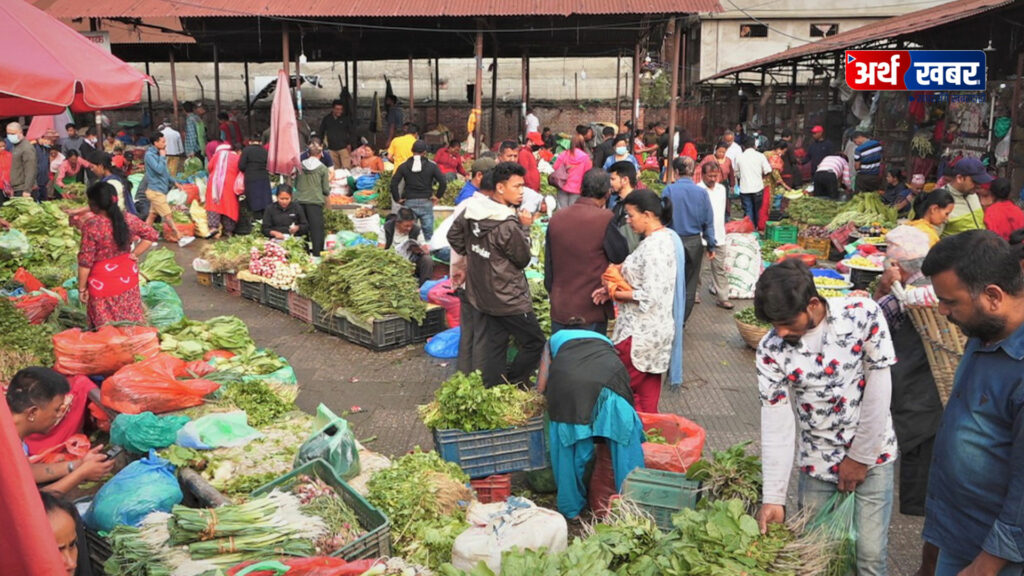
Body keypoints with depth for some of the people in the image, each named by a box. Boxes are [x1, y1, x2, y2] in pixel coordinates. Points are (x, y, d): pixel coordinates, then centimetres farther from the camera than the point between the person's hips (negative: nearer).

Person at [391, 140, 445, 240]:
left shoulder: (403, 166, 3)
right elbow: (442, 182, -8)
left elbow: (393, 183, -3)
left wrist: (397, 198, 5)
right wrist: (438, 196, 2)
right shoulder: (431, 166, 0)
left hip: (409, 203, 1)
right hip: (426, 203, -1)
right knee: (428, 233, 4)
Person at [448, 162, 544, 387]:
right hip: (510, 299, -8)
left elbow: (454, 236, 12)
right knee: (534, 343, 6)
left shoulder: (471, 210, -1)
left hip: (482, 294, 8)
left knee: (495, 344, 16)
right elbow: (523, 260, -13)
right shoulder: (508, 225, -25)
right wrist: (525, 228, -5)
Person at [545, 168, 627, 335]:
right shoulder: (605, 219, -15)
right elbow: (621, 257, -4)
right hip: (592, 310, -4)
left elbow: (548, 265, 7)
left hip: (559, 309, 4)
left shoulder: (556, 218, 1)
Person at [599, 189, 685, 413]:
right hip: (656, 330, 10)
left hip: (640, 333, -10)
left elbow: (650, 296, -26)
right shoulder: (668, 237, 8)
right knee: (649, 392, 18)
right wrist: (615, 288, 6)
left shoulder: (654, 246, -22)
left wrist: (617, 294, -11)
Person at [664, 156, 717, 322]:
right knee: (690, 285, 13)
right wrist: (711, 245, 7)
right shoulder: (702, 192, -3)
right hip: (695, 242, 2)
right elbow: (708, 221, 0)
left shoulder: (669, 190, -10)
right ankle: (682, 320, 21)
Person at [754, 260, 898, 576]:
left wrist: (861, 456, -8)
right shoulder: (771, 351, -14)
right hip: (818, 463, 1)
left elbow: (879, 387, -12)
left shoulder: (864, 314, -17)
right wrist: (773, 497, -16)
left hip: (873, 454, -1)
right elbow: (775, 426, -13)